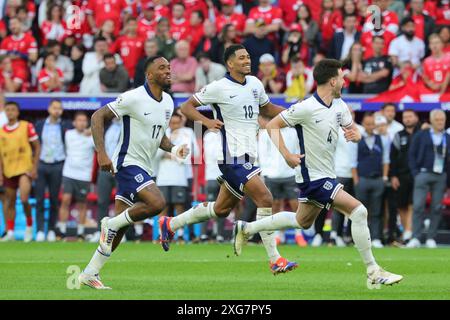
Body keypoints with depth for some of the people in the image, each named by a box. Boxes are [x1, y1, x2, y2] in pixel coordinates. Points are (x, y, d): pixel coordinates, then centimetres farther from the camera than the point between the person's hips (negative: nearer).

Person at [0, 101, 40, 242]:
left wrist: (34, 167, -6)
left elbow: (37, 147, 1)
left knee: (24, 199, -19)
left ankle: (29, 226, 2)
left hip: (25, 168, -4)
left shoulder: (27, 126, -3)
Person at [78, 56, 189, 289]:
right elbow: (98, 117, -13)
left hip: (144, 169, 8)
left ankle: (89, 274, 13)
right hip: (128, 163, -8)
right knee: (157, 203, -27)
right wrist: (101, 153, -22)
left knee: (121, 226, 7)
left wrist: (173, 149, 2)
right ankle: (111, 224, -6)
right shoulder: (134, 98, -15)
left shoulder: (168, 102, 9)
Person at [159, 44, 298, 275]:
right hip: (232, 157, -8)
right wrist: (207, 122, -18)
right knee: (265, 198, -18)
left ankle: (170, 225, 34)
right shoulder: (219, 88, -9)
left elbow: (266, 109, 28)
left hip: (247, 157, 8)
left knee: (221, 209, 17)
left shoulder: (255, 84, 11)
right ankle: (275, 260, -14)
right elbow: (186, 107, -1)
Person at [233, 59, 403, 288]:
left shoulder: (339, 106, 4)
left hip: (326, 174, 10)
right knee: (358, 211, -18)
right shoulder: (306, 108, -20)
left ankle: (246, 228, 40)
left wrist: (355, 134, -9)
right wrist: (286, 155, -23)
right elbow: (272, 125, -13)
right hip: (313, 177, -10)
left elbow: (353, 130, 16)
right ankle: (373, 273, -12)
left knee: (302, 222, 26)